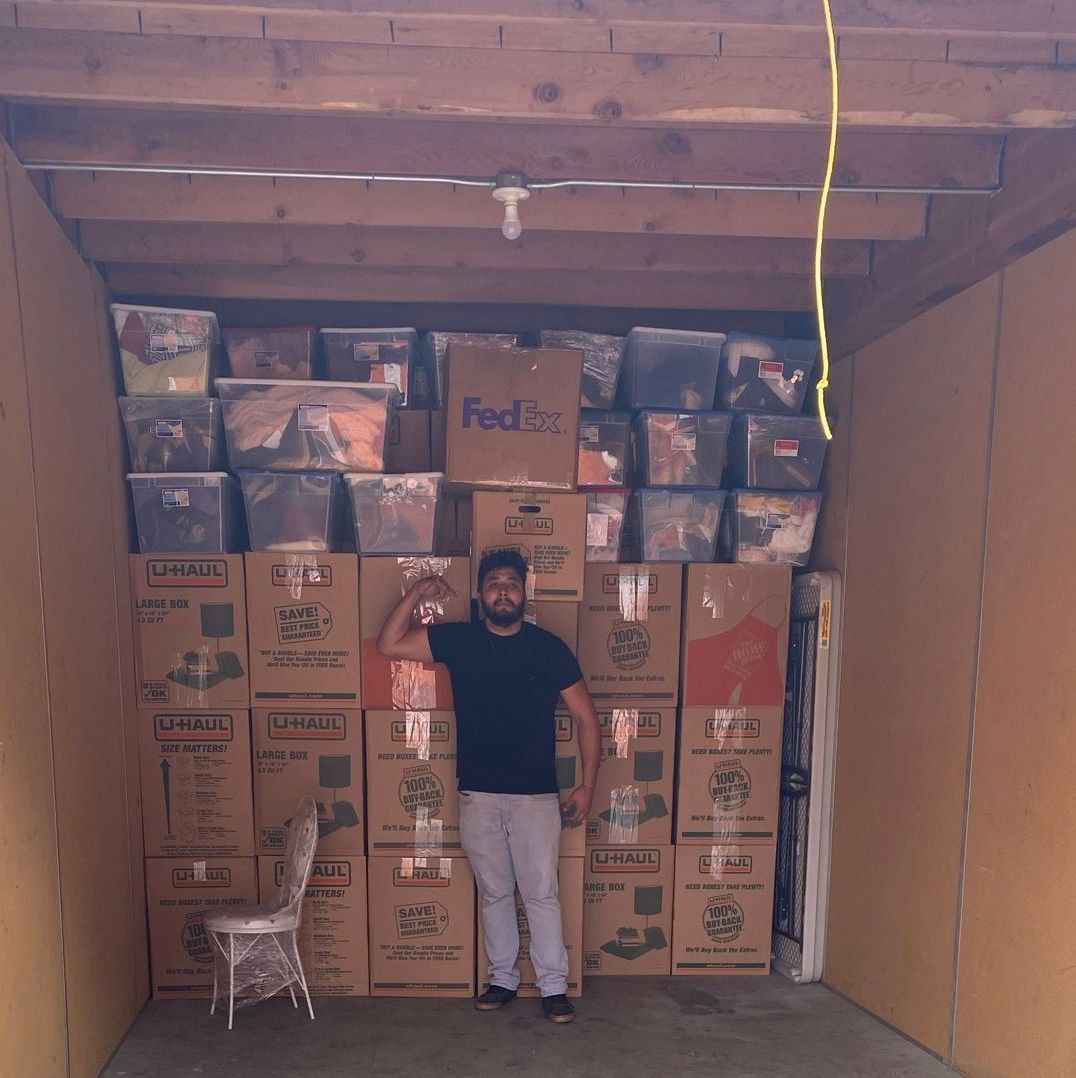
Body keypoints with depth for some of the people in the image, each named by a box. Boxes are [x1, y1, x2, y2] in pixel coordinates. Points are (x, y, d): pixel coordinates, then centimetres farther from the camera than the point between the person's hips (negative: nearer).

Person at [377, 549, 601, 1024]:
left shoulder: (549, 647, -5)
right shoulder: (457, 640, 0)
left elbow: (585, 717, 0)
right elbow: (389, 645, 1)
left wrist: (587, 785, -4)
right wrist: (415, 593, -9)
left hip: (536, 794, -2)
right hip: (478, 794, 2)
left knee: (541, 893, 4)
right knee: (494, 892, 15)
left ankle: (554, 987, 19)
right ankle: (502, 979, 31)